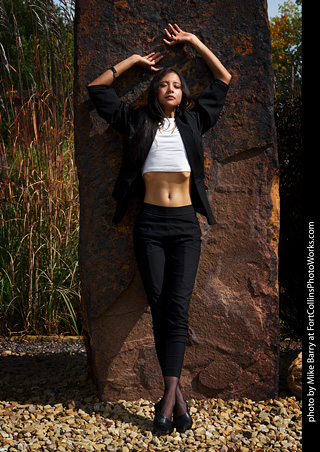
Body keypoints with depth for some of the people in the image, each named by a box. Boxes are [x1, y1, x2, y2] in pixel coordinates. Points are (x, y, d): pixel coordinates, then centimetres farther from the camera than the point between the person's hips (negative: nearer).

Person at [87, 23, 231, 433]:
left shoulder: (193, 122, 14)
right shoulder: (138, 123, 12)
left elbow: (224, 81, 20)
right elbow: (97, 88, 17)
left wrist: (194, 42, 22)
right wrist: (134, 60, 20)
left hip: (185, 224, 0)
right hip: (150, 223, 0)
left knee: (176, 308, -11)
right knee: (160, 309, -4)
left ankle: (168, 394, -10)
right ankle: (178, 396, 0)